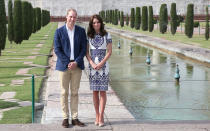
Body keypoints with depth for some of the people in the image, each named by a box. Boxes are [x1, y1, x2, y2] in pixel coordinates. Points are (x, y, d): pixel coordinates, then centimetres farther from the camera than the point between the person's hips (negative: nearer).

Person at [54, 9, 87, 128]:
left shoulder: (81, 31, 4)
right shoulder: (59, 31, -1)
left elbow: (84, 48, 2)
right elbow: (57, 49, -4)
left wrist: (76, 62, -10)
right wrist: (68, 63, -12)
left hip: (77, 65, 2)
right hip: (64, 65, -2)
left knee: (75, 92, 7)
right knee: (64, 93, 3)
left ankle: (75, 118, 13)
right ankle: (65, 118, 11)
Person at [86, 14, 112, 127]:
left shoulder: (106, 35, 0)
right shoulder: (88, 36, 6)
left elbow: (109, 52, -2)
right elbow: (87, 52, 5)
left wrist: (101, 64, -12)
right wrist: (92, 63, -10)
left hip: (103, 65, -2)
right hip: (92, 66, 2)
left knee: (102, 91, -3)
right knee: (95, 91, 4)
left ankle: (101, 117, 0)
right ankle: (97, 116, 12)